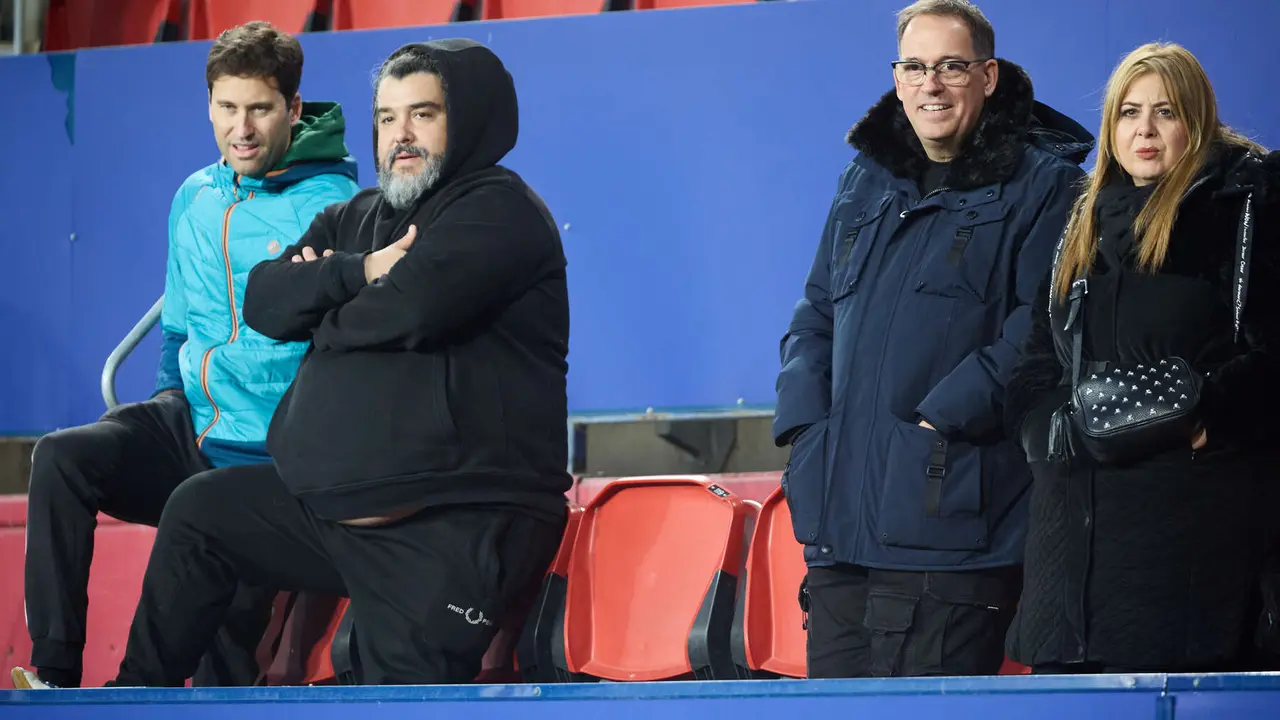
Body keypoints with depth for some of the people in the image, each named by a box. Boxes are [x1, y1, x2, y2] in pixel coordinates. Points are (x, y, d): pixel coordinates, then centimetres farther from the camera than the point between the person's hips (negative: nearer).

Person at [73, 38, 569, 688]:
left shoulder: (499, 208, -6)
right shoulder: (356, 217, 19)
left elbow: (414, 304, -22)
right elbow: (264, 301, 7)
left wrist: (323, 317, -2)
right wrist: (358, 272, -10)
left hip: (457, 528, -9)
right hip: (337, 501, 9)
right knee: (198, 509, 19)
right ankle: (138, 691, 30)